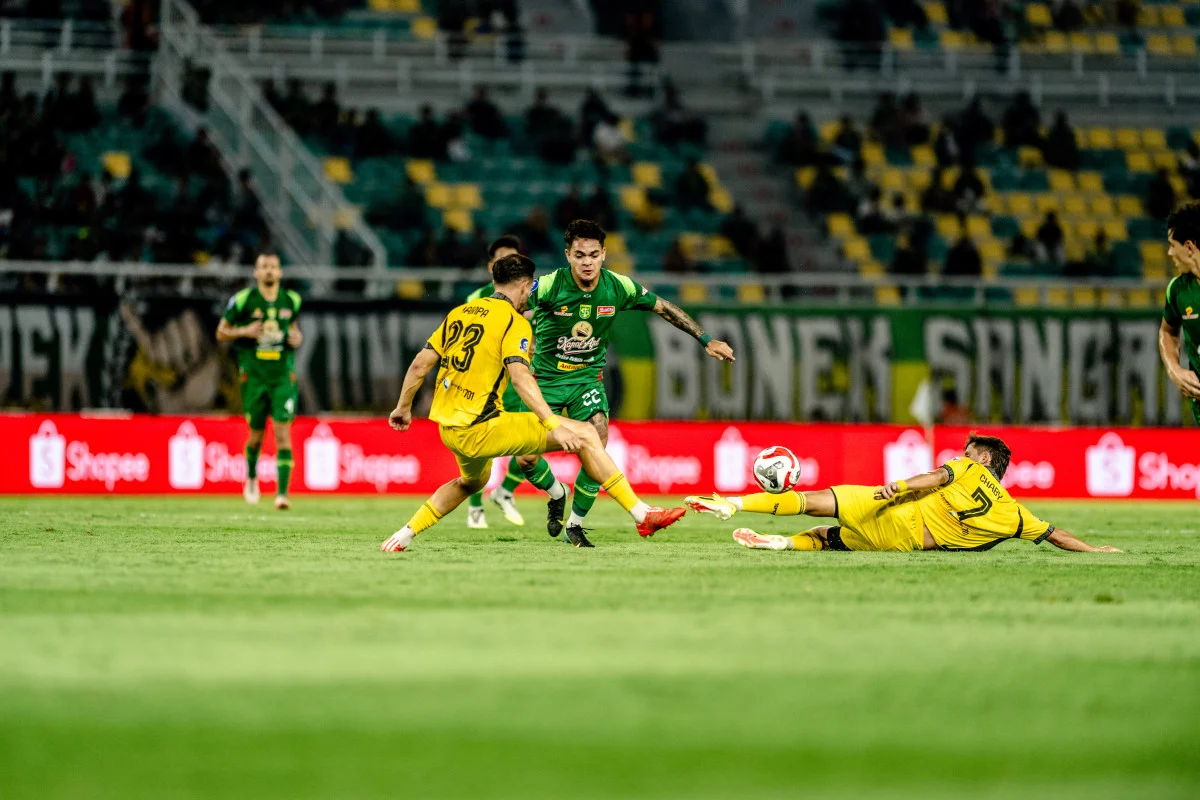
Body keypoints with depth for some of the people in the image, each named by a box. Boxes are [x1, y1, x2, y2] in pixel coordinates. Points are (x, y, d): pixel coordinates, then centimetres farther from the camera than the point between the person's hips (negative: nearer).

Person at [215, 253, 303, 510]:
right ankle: (251, 477, 37)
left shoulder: (291, 301, 5)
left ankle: (282, 493, -15)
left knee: (283, 433, -12)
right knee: (257, 434, 6)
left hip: (283, 375, 1)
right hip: (254, 374, -1)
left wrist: (297, 337, 0)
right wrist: (245, 332, -15)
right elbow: (221, 333, 4)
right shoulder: (243, 300, -4)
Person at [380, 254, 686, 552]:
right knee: (583, 434, -5)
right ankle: (642, 515, -10)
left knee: (471, 482, 39)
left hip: (448, 430, 8)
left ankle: (404, 535, 31)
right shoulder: (514, 322, -7)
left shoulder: (458, 313, 13)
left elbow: (420, 364, 13)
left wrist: (403, 407, 25)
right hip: (481, 428, -8)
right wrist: (553, 424, -26)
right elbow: (520, 376, -21)